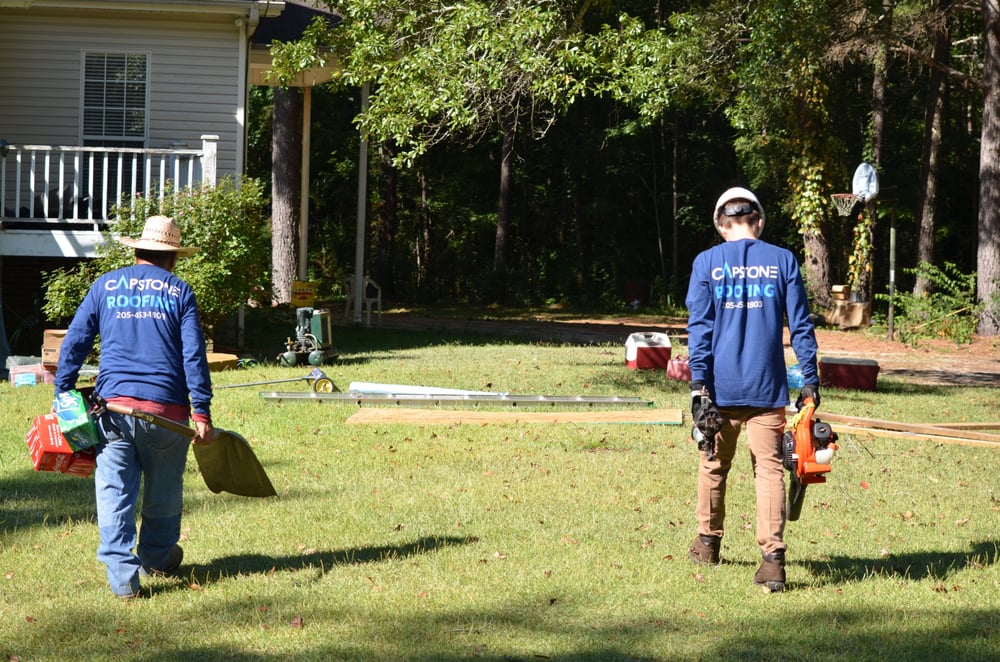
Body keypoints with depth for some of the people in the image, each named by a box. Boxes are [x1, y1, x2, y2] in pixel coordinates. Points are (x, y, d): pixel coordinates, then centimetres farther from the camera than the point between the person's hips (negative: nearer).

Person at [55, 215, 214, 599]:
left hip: (114, 405, 1)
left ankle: (122, 575, -9)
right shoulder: (179, 292, 7)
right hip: (167, 408, -1)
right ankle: (157, 558, 34)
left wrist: (63, 395, 12)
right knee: (163, 492, 17)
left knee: (114, 493, 1)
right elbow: (194, 355, -1)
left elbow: (73, 343, 8)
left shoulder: (104, 286, 11)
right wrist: (202, 412, -2)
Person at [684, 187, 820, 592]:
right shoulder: (782, 261, 2)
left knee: (714, 464, 18)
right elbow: (800, 326, 2)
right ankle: (773, 556, -15)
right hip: (767, 389, 0)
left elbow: (699, 327, -4)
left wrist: (699, 385, -5)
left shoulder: (707, 263, 0)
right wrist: (810, 381, 7)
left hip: (721, 387, 1)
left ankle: (708, 542, 32)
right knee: (769, 468, -3)